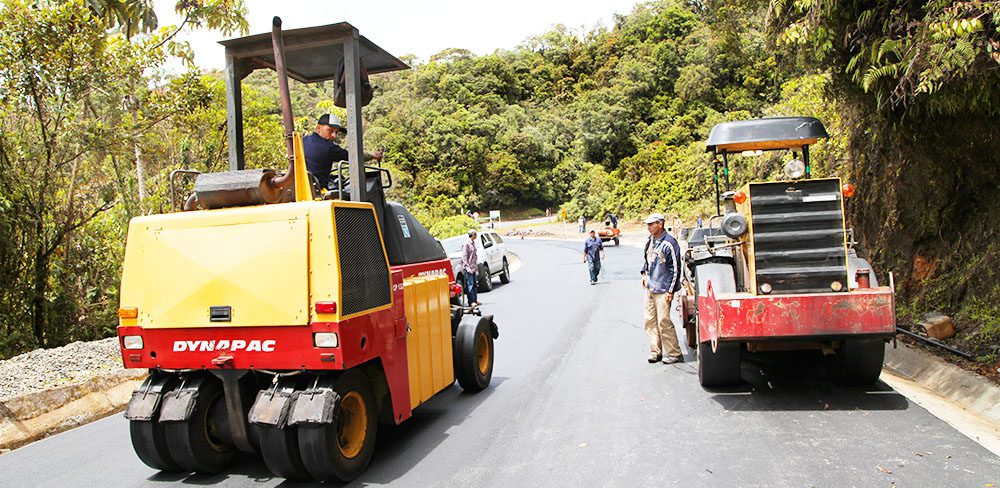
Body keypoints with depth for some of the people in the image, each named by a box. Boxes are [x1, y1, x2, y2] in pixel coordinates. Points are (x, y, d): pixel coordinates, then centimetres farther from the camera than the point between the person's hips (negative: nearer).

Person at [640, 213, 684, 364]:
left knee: (664, 322, -8)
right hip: (650, 288, 8)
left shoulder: (669, 243, -15)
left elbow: (675, 269, -14)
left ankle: (674, 354, 3)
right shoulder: (650, 240, 9)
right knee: (650, 321, 9)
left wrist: (671, 291, -15)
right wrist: (644, 273, 15)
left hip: (663, 289, -8)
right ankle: (656, 351, 18)